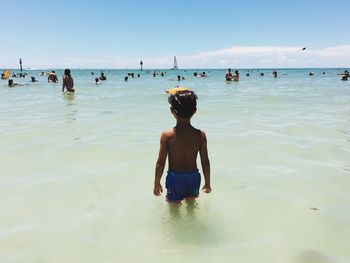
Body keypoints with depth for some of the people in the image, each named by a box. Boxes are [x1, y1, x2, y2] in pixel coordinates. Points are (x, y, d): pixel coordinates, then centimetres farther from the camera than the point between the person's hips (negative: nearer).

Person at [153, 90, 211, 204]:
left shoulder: (167, 135, -16)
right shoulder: (200, 135, -10)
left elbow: (160, 163, -11)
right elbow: (205, 162, -3)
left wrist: (157, 183, 4)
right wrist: (207, 182, 11)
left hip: (174, 178, -2)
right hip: (194, 178, 3)